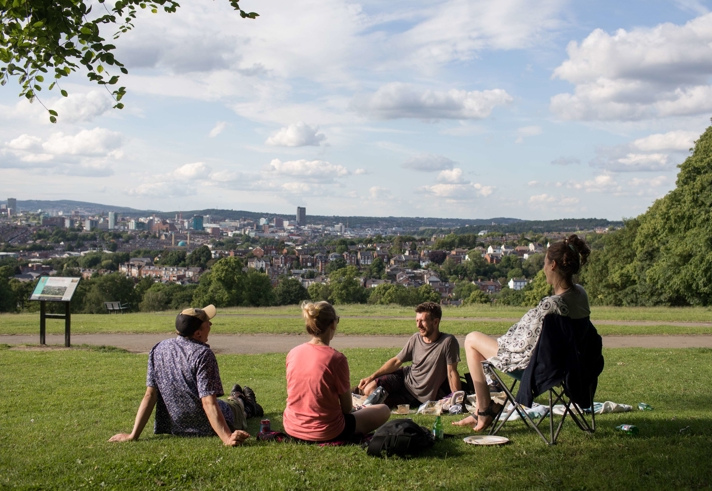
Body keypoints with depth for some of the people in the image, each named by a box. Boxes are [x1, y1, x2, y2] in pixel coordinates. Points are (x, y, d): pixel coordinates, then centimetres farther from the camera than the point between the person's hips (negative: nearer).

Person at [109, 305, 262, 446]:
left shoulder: (159, 350, -7)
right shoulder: (202, 354, -25)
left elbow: (149, 395, -8)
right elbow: (208, 403, -30)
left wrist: (133, 435, -6)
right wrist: (226, 438, -34)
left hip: (175, 428, 5)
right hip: (207, 428, -5)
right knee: (236, 406, 29)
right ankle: (247, 406, 59)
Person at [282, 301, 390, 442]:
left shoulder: (293, 353, -5)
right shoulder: (336, 358, -20)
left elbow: (301, 394, 9)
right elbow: (347, 408, -10)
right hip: (326, 433, -5)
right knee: (383, 410, 13)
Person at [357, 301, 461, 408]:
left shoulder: (448, 341, -21)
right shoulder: (416, 338, -7)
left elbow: (451, 372, -19)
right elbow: (396, 361, 0)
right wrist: (371, 377, -6)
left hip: (422, 396, -4)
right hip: (404, 378, 4)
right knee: (369, 389, -14)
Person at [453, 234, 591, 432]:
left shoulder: (550, 305, -35)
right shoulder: (581, 294, -8)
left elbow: (525, 343, -25)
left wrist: (501, 340, -5)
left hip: (532, 362, -8)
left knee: (472, 340, 10)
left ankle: (484, 411, 18)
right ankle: (493, 407, 33)